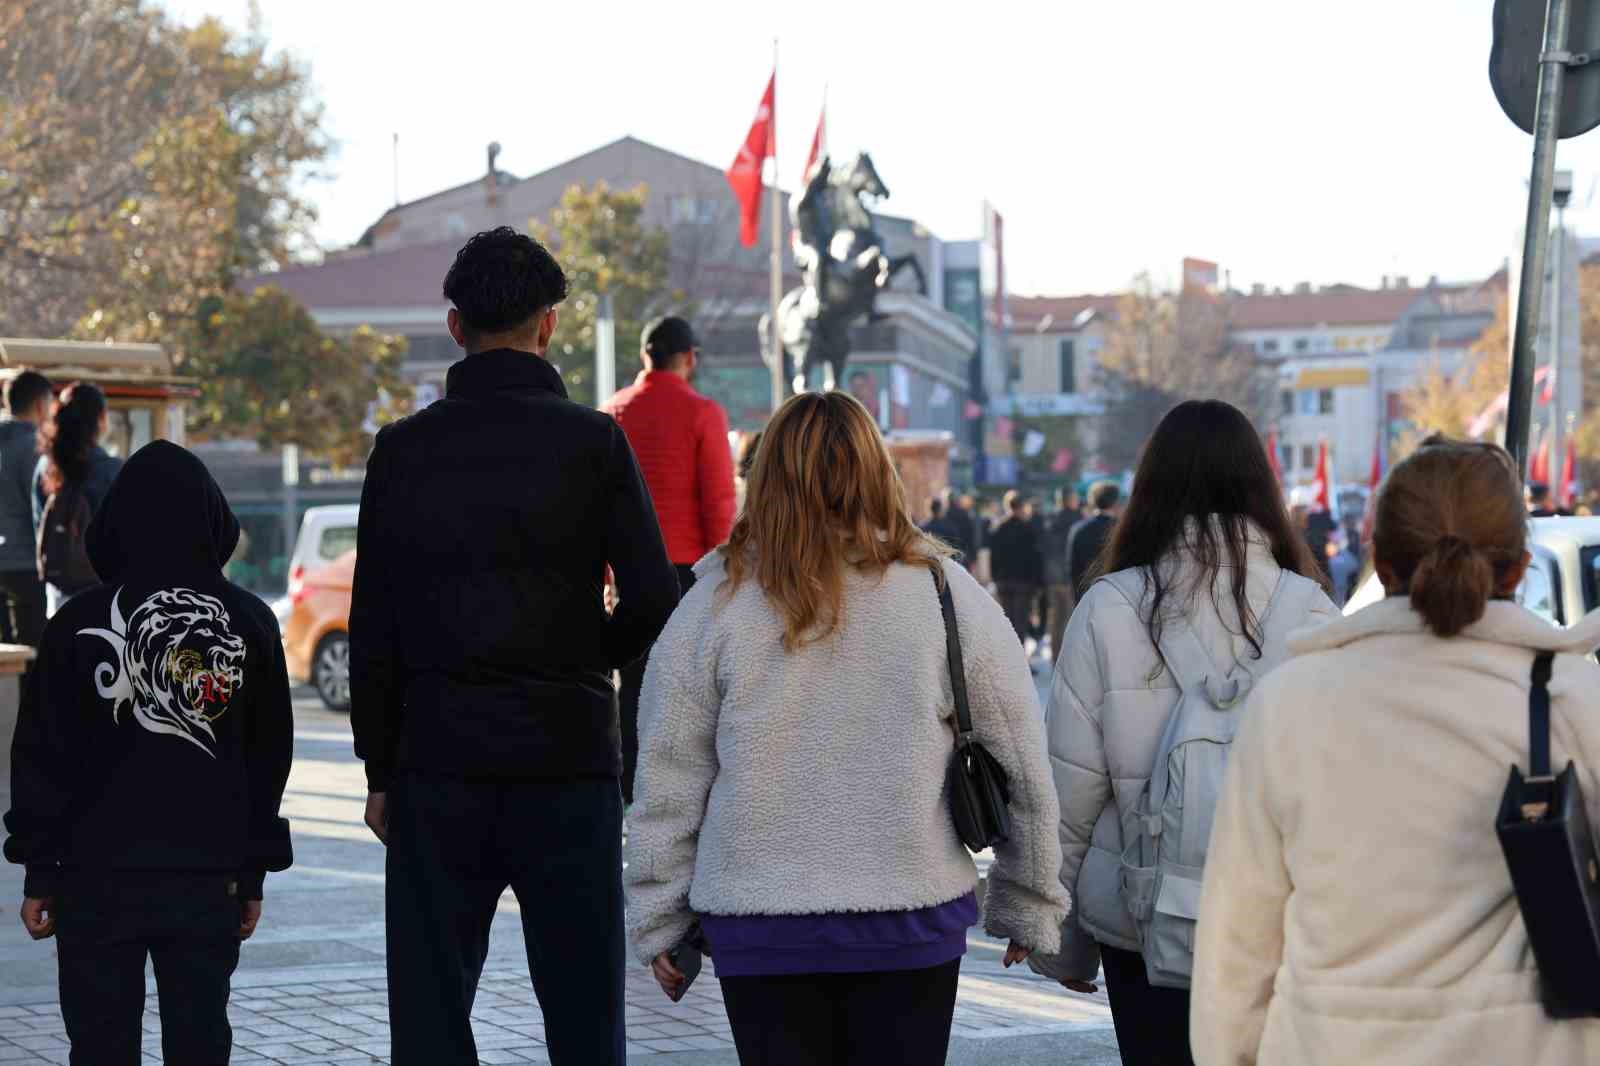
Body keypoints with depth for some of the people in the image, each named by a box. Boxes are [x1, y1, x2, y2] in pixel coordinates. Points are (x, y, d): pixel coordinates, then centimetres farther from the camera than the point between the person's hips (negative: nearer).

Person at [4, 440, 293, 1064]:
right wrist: (253, 873, 14)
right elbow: (270, 760, 7)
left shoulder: (79, 623, -4)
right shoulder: (249, 623, 3)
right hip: (209, 880, 2)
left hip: (98, 878, -2)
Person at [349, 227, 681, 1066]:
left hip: (437, 765, 1)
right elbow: (654, 602, -7)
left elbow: (372, 633, 2)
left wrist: (379, 768, 9)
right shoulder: (592, 442, -3)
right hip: (568, 755, -1)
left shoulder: (404, 449, 1)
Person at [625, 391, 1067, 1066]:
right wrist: (1030, 908, 17)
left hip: (756, 930, 0)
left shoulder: (715, 602, -1)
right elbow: (1026, 771, 5)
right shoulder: (947, 593, -1)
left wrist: (658, 923, 13)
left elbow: (665, 785, 3)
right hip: (912, 914, 0)